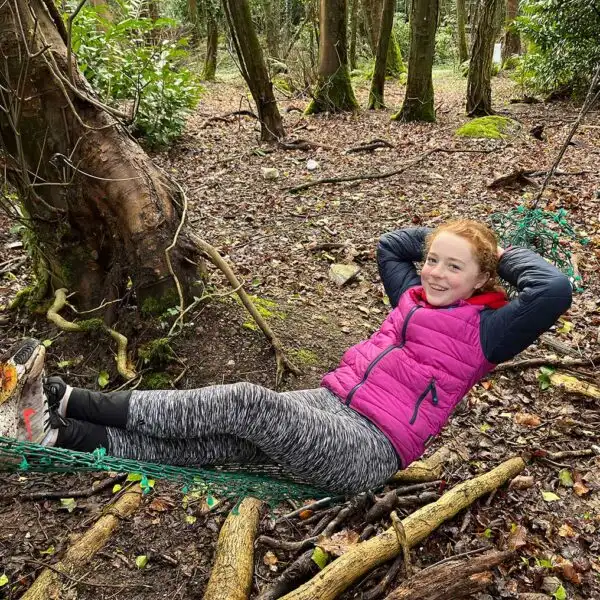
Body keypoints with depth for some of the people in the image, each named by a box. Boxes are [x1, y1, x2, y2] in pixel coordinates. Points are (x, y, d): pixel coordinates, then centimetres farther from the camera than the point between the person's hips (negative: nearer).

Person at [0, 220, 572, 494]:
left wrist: (504, 255, 2)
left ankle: (62, 401, -20)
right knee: (205, 441, -11)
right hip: (328, 403, 7)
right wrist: (443, 234, 28)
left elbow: (553, 289, -15)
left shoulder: (482, 329, 0)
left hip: (367, 446, -7)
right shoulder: (416, 297, 19)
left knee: (243, 402, -25)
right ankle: (59, 430, -16)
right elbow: (390, 245, 34)